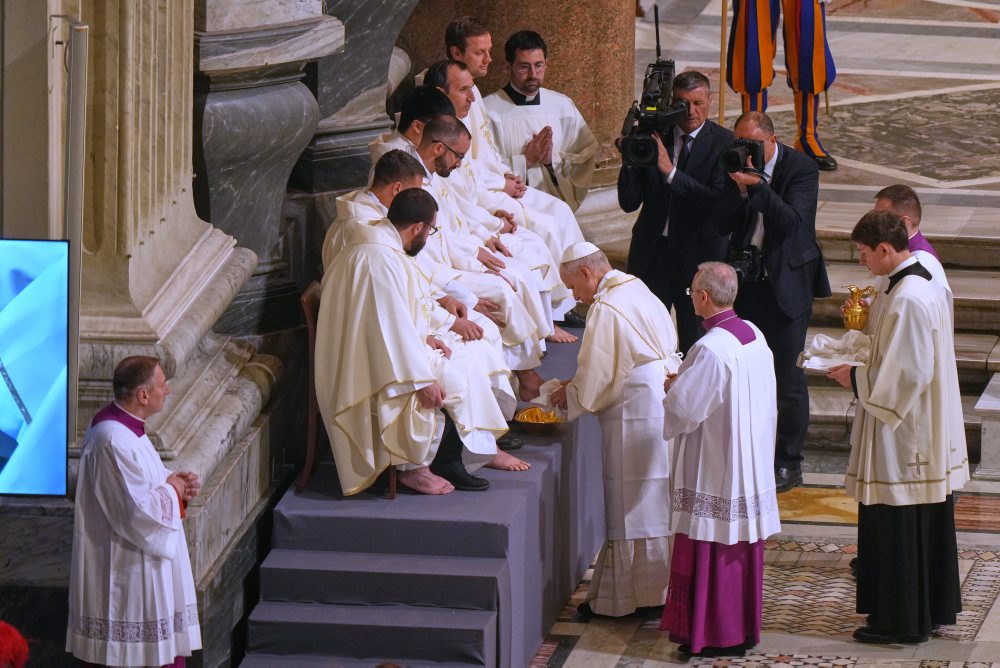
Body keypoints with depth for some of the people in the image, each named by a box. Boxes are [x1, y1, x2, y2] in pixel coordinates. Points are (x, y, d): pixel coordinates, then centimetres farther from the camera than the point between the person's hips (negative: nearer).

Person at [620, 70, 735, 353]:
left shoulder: (723, 142, -5)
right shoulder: (653, 136, 2)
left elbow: (720, 202, -18)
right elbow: (628, 202, 0)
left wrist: (671, 172, -23)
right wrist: (630, 161, -17)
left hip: (699, 255, -2)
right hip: (652, 251, 2)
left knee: (695, 344, 6)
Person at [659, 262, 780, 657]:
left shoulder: (710, 350, -23)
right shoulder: (755, 337, 3)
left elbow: (682, 408, -20)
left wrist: (673, 387, 2)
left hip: (715, 471, -8)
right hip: (752, 461, 8)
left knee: (710, 552, 1)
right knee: (744, 546, 15)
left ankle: (712, 636, 5)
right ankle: (744, 628, 23)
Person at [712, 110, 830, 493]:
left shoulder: (801, 170, -10)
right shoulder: (738, 168, 2)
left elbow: (792, 222, -21)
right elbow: (721, 224, -3)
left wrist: (758, 186, -29)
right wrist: (739, 188, -19)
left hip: (787, 282, -5)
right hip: (747, 279, 5)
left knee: (788, 375, -2)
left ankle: (788, 464, 5)